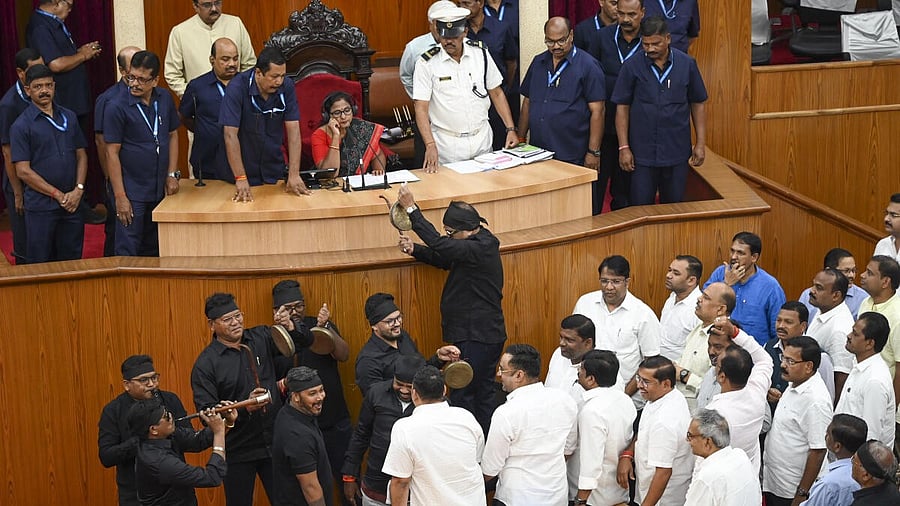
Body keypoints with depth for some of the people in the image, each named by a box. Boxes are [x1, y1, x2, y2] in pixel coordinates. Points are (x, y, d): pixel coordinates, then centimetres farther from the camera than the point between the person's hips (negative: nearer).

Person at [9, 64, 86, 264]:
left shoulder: (69, 117, 9)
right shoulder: (21, 125, -6)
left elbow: (81, 155, 12)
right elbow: (23, 171, -9)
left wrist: (78, 190, -4)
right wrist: (58, 195, -12)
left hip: (73, 203, 4)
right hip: (41, 207, -4)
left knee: (72, 261, 9)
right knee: (41, 266, 3)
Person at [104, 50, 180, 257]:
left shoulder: (165, 99, 3)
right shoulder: (117, 107, -12)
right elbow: (112, 153, -11)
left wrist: (172, 175, 6)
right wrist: (120, 196, -14)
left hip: (160, 191, 5)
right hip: (132, 192, -5)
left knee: (154, 251, 15)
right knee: (128, 253, -2)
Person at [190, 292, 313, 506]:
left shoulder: (260, 338, 1)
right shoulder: (206, 363, -11)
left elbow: (304, 342, 4)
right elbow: (206, 412, -16)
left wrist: (290, 327, -19)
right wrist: (245, 407, -28)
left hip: (274, 443, 3)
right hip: (238, 451, -3)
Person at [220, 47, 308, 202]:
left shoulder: (286, 86, -11)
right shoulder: (237, 87, -21)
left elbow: (293, 130, -12)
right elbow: (230, 135, -23)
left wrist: (294, 174, -19)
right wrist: (241, 179, -27)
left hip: (275, 170, 3)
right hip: (246, 170, -3)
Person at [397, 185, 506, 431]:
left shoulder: (481, 249, -22)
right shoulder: (480, 243, 9)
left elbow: (439, 244, -30)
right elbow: (444, 258, 20)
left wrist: (411, 208, -24)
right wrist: (414, 249, 2)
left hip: (478, 336, -11)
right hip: (485, 334, 11)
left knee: (461, 395, -6)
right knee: (483, 394, 16)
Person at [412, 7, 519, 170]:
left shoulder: (480, 53, 1)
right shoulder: (427, 63, -8)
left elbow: (496, 94, 9)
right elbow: (421, 108, -12)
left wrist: (511, 130, 1)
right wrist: (430, 145, -24)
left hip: (482, 139, 3)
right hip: (446, 144, -3)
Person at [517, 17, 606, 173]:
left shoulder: (588, 65, -4)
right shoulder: (538, 62, 14)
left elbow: (597, 111, -8)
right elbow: (527, 103, 19)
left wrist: (593, 153, -12)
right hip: (537, 154, 5)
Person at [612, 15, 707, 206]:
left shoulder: (687, 64, -1)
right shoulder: (632, 67, -5)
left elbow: (698, 104, 6)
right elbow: (622, 107, -1)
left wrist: (701, 143, 3)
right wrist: (623, 147, -5)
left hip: (677, 153, 1)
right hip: (642, 153, -1)